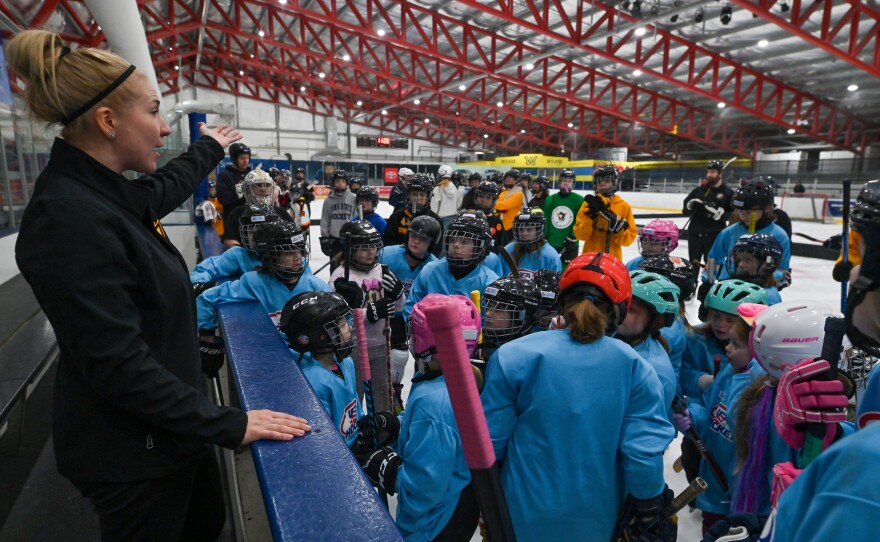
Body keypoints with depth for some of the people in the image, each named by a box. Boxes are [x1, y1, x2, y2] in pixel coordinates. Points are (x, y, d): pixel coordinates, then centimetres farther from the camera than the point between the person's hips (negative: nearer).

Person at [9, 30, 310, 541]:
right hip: (130, 452, -9)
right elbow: (117, 364, -30)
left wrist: (210, 148, 41)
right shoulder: (70, 219, -28)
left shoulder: (107, 193, 1)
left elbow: (165, 189, 25)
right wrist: (228, 425, -25)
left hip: (167, 426, 9)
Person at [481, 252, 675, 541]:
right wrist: (648, 510, 4)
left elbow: (490, 439, -13)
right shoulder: (634, 367, -15)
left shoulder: (515, 356, -19)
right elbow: (644, 450, -13)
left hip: (526, 517, -1)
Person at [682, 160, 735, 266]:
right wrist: (691, 205, -11)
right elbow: (685, 209, 10)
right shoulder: (699, 190, 9)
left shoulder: (728, 193, 0)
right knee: (693, 264, 11)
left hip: (715, 235, -3)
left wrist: (720, 214, -21)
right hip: (695, 232, 3)